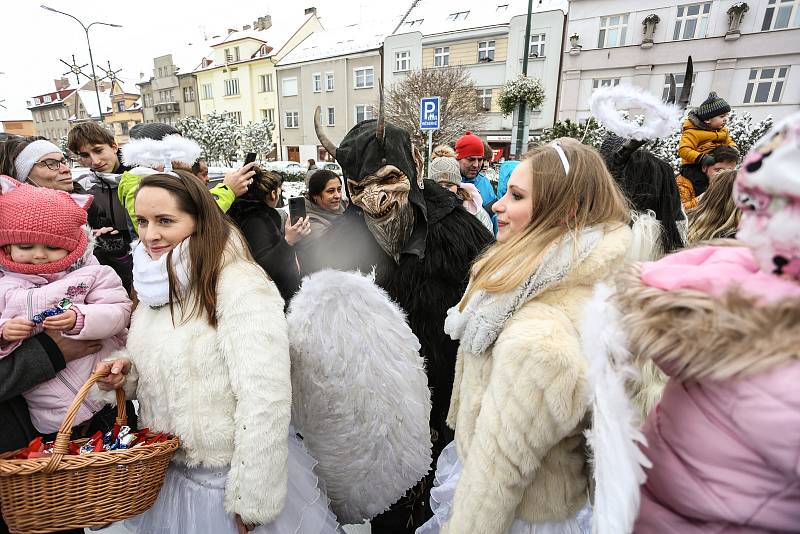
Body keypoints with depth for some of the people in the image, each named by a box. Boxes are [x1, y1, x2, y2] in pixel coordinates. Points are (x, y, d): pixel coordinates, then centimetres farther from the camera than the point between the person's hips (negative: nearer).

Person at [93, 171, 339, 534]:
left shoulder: (242, 287, -26)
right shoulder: (158, 284, 1)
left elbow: (264, 405, -27)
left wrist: (251, 501, -21)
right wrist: (128, 371, -5)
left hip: (228, 481, -7)